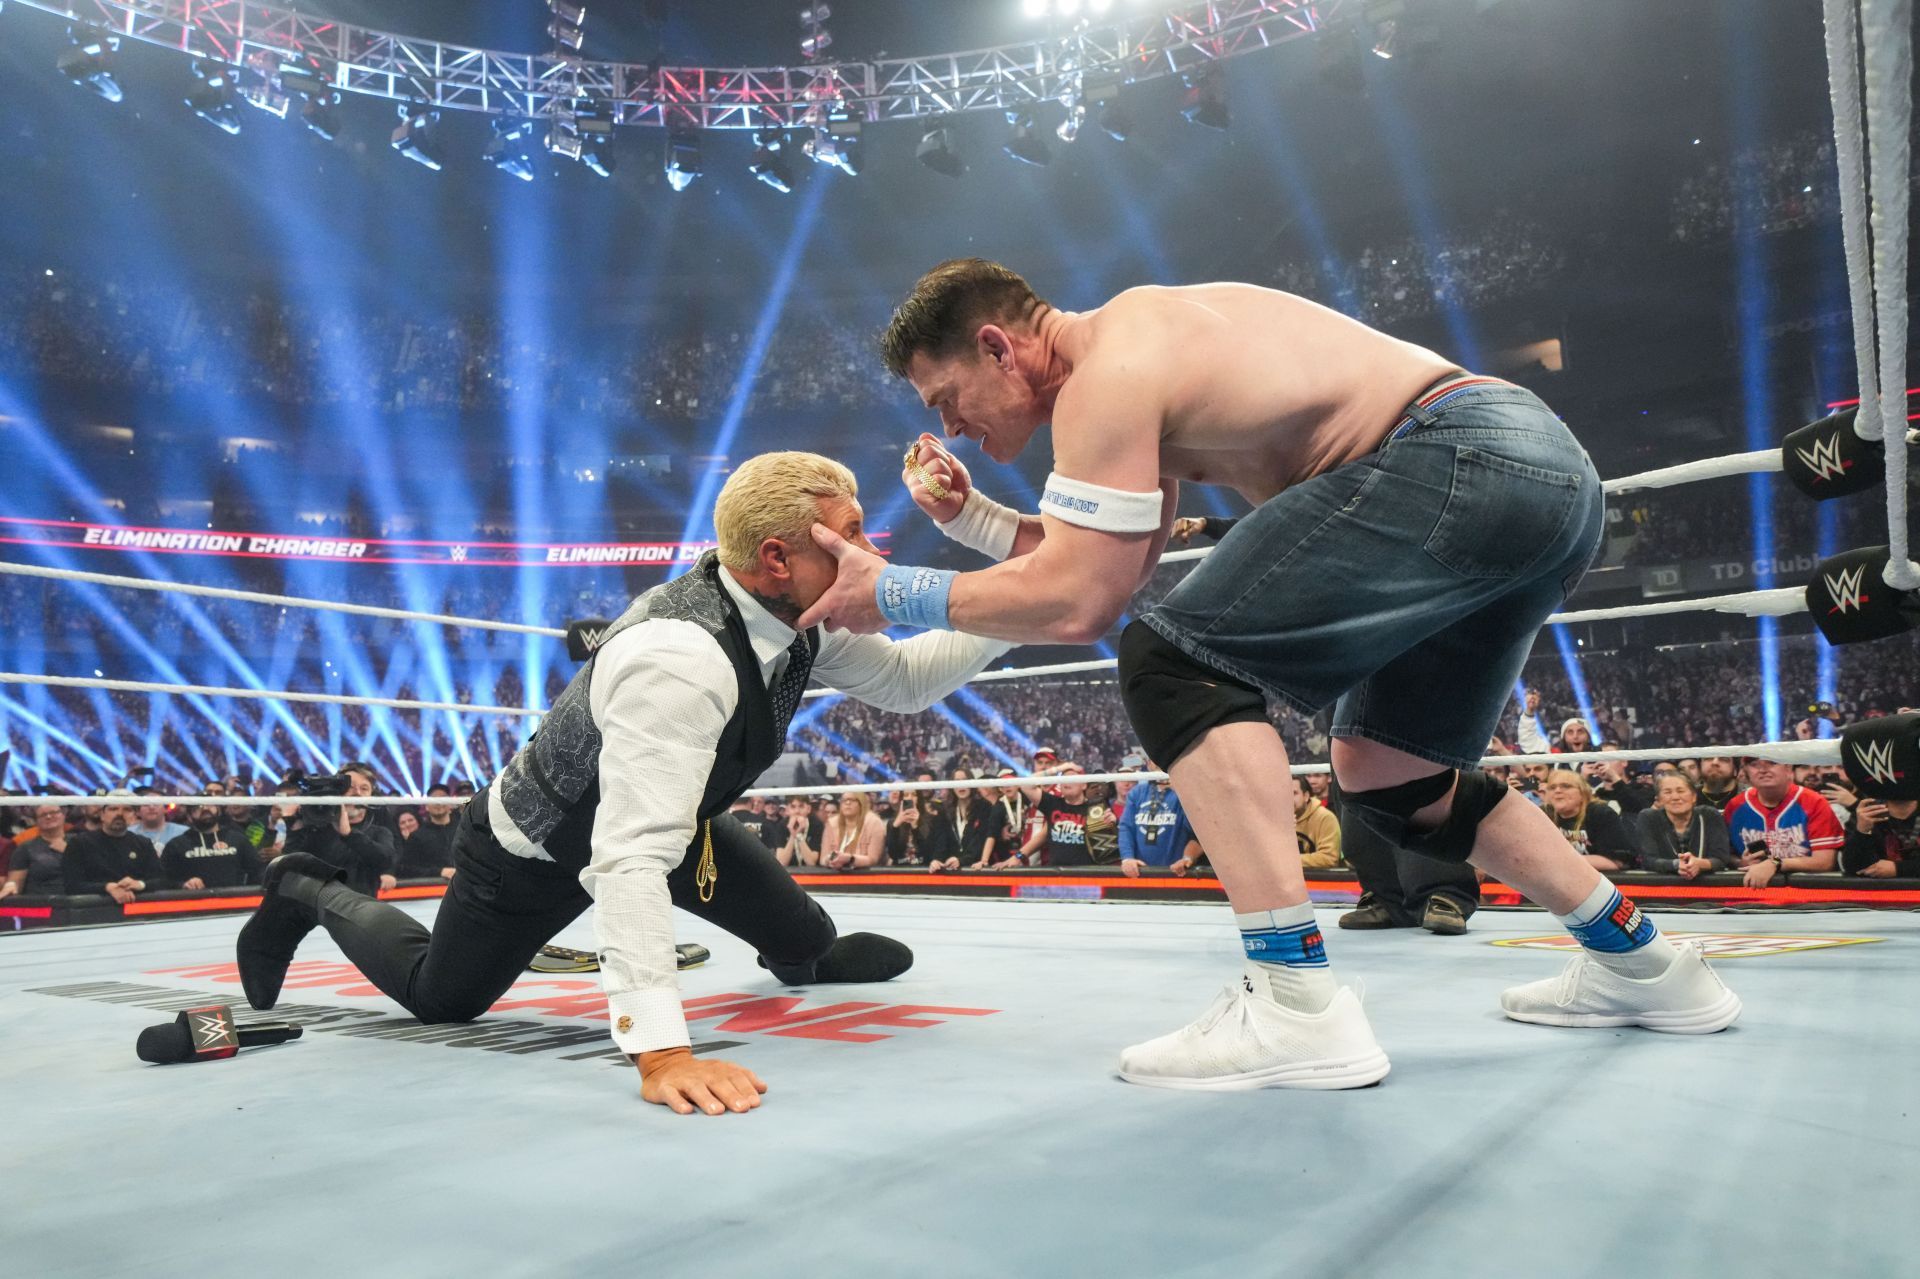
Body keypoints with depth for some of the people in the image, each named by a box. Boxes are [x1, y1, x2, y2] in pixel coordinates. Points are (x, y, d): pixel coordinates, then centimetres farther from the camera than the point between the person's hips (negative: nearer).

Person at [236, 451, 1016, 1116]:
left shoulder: (800, 616, -19)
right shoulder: (679, 660, -44)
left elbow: (906, 680, -5)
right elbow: (631, 859, -48)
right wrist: (660, 1051, -51)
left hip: (668, 812, 7)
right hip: (539, 845, -6)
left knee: (805, 942, 9)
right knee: (440, 996, 13)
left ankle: (803, 952, 48)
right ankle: (311, 896, 39)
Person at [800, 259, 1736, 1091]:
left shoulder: (1108, 369, -10)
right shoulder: (1147, 342, 21)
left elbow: (1077, 602, -16)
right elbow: (1110, 564, 22)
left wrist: (896, 594, -5)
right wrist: (968, 515, 14)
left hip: (1463, 461, -11)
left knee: (1174, 665, -13)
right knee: (1383, 775, 20)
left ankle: (1296, 1010, -16)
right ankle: (1640, 966, 32)